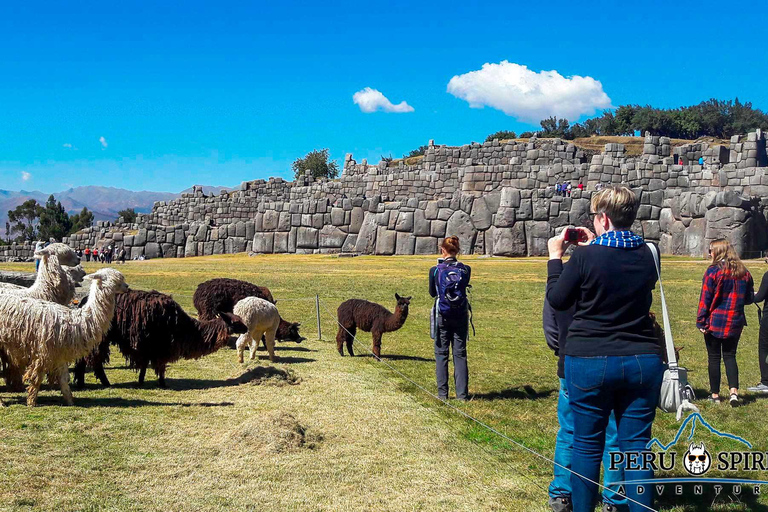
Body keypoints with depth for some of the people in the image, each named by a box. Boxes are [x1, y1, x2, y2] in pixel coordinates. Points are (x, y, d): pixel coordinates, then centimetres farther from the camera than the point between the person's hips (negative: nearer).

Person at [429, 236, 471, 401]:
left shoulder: (435, 270, -9)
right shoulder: (465, 269, -5)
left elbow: (432, 293, 4)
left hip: (442, 316, -2)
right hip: (461, 316, 2)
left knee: (441, 353, 7)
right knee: (460, 353, 8)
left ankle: (442, 393, 7)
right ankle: (462, 393, 7)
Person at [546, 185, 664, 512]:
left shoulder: (585, 256, -12)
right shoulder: (647, 255, 2)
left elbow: (557, 300, 0)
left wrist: (555, 256, 10)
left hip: (590, 362, -3)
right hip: (642, 361, 3)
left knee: (587, 445, 9)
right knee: (636, 447, 8)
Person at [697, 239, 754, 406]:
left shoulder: (713, 271, -10)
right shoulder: (743, 272, 4)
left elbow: (705, 298, -11)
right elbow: (750, 298, 12)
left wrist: (701, 321, -8)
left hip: (714, 322, -4)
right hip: (735, 323, 4)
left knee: (714, 357, 6)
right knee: (730, 356, 12)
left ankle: (715, 394, 11)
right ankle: (734, 391, -5)